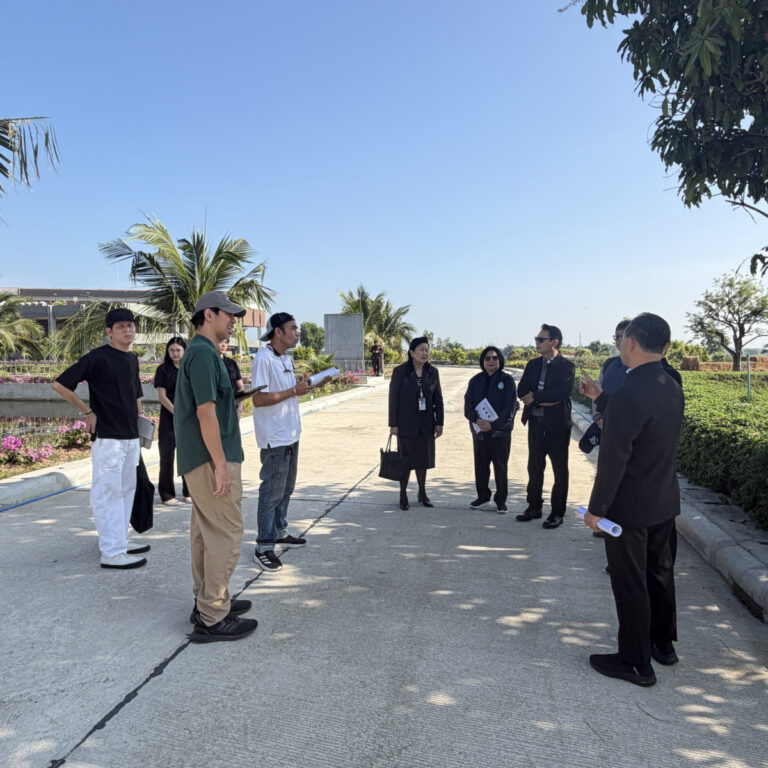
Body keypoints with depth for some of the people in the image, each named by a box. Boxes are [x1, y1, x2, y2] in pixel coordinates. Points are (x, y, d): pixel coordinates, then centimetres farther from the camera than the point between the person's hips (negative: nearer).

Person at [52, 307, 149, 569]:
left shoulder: (133, 359, 13)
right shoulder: (98, 357, -11)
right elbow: (59, 384, -10)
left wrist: (138, 421, 12)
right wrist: (88, 412, -8)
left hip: (131, 437, 9)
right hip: (107, 437, -8)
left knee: (126, 489, 14)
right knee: (107, 492, -5)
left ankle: (117, 541, 26)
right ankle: (112, 553, 0)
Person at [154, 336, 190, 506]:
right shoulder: (163, 369, 0)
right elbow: (162, 396, -5)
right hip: (169, 418, -3)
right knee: (167, 455, 2)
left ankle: (189, 492, 18)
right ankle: (167, 494, 12)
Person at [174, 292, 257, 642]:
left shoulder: (200, 351, 16)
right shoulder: (203, 353, -16)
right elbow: (206, 412, -22)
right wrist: (220, 464, -21)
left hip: (198, 459, 11)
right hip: (211, 459, -11)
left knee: (205, 531, 16)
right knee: (226, 534, -5)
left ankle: (206, 601, 27)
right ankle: (212, 619, 2)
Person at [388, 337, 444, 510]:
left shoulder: (432, 372, 3)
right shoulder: (400, 372, -8)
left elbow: (438, 400, 6)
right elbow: (393, 399, -7)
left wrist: (439, 423, 2)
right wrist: (393, 424, -9)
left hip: (426, 424, 3)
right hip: (406, 424, -3)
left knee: (423, 459, 12)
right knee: (406, 460, 5)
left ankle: (422, 493, 27)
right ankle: (403, 495, 18)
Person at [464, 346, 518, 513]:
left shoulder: (507, 380, -3)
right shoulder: (475, 380, 7)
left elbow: (510, 407, -9)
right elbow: (468, 404, 3)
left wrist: (493, 425, -17)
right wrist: (476, 421, -16)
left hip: (500, 431, -3)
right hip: (479, 430, 3)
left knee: (500, 467, 4)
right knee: (480, 465, 11)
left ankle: (501, 500, 16)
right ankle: (483, 496, 27)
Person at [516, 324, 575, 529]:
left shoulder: (567, 366, -9)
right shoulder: (533, 364, 8)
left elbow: (561, 392, -23)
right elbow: (521, 391, 0)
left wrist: (534, 397, -15)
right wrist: (543, 400, -16)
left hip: (557, 425, -5)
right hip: (535, 423, 6)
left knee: (560, 471, 6)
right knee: (534, 468, 14)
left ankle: (557, 512, 17)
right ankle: (534, 507, 28)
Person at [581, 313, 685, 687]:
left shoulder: (628, 395, -25)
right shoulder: (672, 389, 1)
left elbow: (613, 460, -25)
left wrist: (596, 508, -15)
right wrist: (601, 398, 22)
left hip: (630, 507, -8)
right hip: (665, 501, 9)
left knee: (630, 584, 6)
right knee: (660, 573, 22)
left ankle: (636, 663, 20)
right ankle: (663, 643, 40)